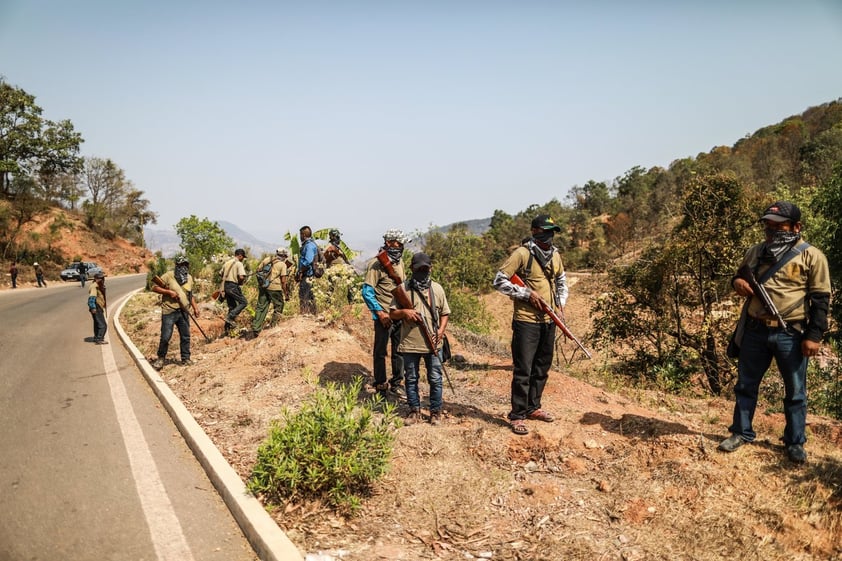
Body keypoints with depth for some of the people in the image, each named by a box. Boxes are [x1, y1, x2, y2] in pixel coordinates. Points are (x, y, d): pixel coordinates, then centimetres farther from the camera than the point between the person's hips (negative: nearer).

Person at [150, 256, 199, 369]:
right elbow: (154, 287, -7)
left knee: (185, 337, 8)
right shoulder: (168, 276, -8)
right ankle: (160, 359, 16)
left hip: (183, 312, 5)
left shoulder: (189, 277, 10)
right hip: (169, 311, -5)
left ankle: (186, 359, 19)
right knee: (165, 337, -2)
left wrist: (195, 308, 14)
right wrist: (169, 292, -17)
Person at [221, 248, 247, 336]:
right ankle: (230, 317, -11)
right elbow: (241, 277, -20)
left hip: (225, 286, 8)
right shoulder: (239, 264, -10)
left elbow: (222, 274, 20)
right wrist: (240, 282, -1)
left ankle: (226, 328, 14)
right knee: (243, 302, 3)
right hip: (233, 286, -8)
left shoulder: (227, 262, 14)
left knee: (232, 306, 15)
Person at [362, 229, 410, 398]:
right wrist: (380, 312, -18)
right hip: (385, 316, -7)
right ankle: (380, 387, 16)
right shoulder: (376, 264, -13)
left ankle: (396, 383, 27)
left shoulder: (399, 261, 10)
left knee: (399, 350, 14)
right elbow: (367, 291, -15)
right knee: (380, 351, 5)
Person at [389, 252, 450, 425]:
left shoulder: (437, 288, 5)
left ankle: (435, 411, 21)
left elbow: (444, 313, 9)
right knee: (411, 379, 10)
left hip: (432, 344, 1)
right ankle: (414, 411, 24)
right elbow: (392, 314, 2)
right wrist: (404, 312, -18)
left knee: (435, 379, 7)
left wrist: (441, 330, -7)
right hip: (409, 344, 0)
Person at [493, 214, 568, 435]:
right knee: (523, 370, -4)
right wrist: (528, 294, -17)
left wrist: (560, 304, 8)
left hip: (549, 321, 7)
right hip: (526, 321, -7)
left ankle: (533, 407, 31)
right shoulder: (522, 254, -12)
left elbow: (561, 281, 24)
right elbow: (499, 281, -13)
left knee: (542, 368, 16)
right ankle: (517, 416, 4)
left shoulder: (555, 255, 9)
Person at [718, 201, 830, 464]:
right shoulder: (755, 252, 9)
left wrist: (814, 336, -11)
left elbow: (821, 299, -6)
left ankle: (795, 442, 25)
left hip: (791, 335, -4)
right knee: (746, 385, 12)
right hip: (755, 331, 4)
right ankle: (741, 432, 27)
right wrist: (737, 282, -3)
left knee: (795, 392, 10)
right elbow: (740, 276, 23)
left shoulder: (811, 256, -5)